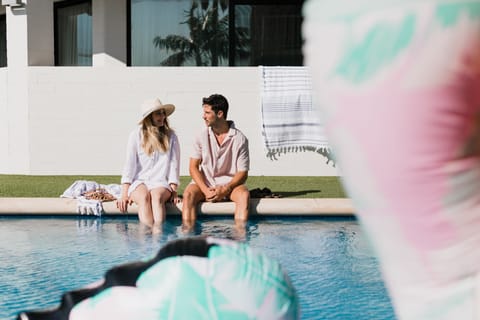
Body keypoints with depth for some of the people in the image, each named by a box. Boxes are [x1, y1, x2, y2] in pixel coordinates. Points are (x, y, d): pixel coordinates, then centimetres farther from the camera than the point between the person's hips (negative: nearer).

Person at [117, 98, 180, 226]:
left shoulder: (170, 136, 10)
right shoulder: (136, 135, 7)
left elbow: (174, 164, 8)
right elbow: (129, 164, 3)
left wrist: (174, 191, -4)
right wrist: (124, 194, -6)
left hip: (161, 183, 0)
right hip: (139, 182, 0)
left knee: (157, 196, -34)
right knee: (144, 197, -34)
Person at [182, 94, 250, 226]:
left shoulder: (239, 139, -5)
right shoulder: (202, 137, 1)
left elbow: (243, 173, -5)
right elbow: (193, 167, 0)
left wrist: (225, 189, -22)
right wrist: (205, 190, -17)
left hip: (230, 184, -1)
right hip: (205, 184, 1)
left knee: (244, 194, -32)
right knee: (189, 193, -29)